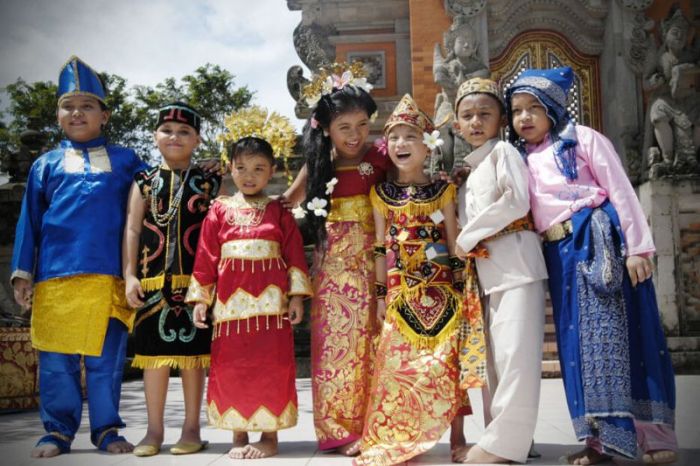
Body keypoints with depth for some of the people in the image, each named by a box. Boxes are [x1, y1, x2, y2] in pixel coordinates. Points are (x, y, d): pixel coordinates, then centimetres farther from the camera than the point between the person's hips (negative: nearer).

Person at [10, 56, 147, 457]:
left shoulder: (125, 161, 12)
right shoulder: (46, 164, 14)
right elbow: (29, 220, 13)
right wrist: (23, 271, 7)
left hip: (108, 276, -1)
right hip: (55, 275, 1)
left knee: (106, 358, 3)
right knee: (56, 359, 4)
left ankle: (107, 429, 16)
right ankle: (58, 431, 17)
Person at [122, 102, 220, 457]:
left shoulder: (209, 183, 6)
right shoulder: (144, 182, 10)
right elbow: (132, 231, 6)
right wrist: (130, 276, -2)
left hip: (195, 281, -1)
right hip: (153, 280, 1)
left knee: (192, 350, 4)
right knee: (154, 350, 5)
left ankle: (191, 428, 15)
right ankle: (154, 430, 16)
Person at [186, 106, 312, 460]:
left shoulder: (278, 212, 6)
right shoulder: (220, 210, 7)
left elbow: (294, 253, 3)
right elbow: (205, 256, 6)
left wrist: (296, 295, -4)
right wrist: (200, 298, 3)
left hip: (270, 299, -1)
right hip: (231, 299, 1)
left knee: (271, 366, 2)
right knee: (230, 366, 5)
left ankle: (269, 435, 14)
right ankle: (239, 434, 19)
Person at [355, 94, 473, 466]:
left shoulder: (442, 190, 4)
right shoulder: (381, 193, 8)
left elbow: (454, 242, 3)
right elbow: (381, 248, 8)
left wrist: (459, 288, -2)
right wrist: (381, 294, 5)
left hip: (440, 288, -1)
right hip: (401, 291, 1)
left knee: (445, 362, -2)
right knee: (400, 362, 2)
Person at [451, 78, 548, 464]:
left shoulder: (502, 151, -1)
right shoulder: (468, 170, 21)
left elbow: (517, 200, -16)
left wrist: (467, 237, -11)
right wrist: (463, 246, 4)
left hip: (515, 262, -8)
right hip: (486, 270, 9)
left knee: (516, 352, -10)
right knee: (494, 356, 9)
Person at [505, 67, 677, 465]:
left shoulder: (583, 138, 0)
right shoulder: (524, 159, 15)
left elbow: (620, 190, -5)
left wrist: (636, 247, -11)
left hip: (599, 242, -5)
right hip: (562, 254, 5)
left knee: (618, 332, -3)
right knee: (579, 340, 6)